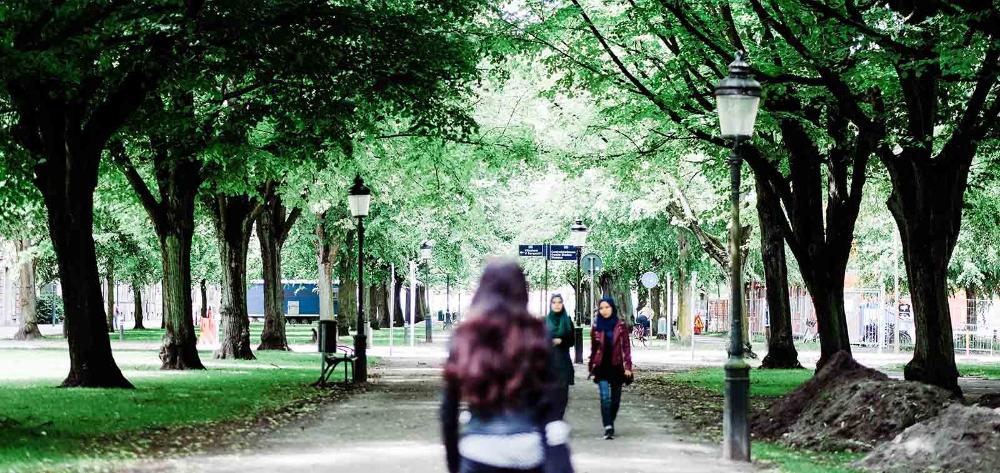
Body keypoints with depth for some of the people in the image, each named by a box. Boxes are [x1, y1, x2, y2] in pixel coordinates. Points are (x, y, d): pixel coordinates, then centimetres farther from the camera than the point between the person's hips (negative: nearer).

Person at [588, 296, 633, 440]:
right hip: (602, 367, 0)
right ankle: (608, 428, -20)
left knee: (615, 399, 8)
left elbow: (626, 346, 0)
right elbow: (593, 348, 12)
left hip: (616, 367, 0)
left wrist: (627, 366, -5)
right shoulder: (596, 327, 4)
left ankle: (610, 424, 23)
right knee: (605, 397, -14)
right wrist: (591, 366, 14)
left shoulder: (620, 326, 0)